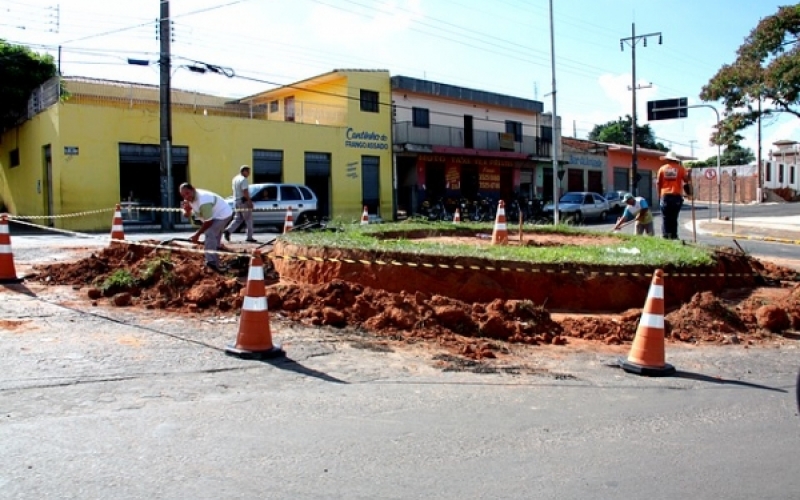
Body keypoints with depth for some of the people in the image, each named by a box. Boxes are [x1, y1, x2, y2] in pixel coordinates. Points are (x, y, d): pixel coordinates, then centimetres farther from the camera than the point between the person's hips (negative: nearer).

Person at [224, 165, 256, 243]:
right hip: (244, 201, -9)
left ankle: (228, 230, -7)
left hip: (236, 201, 9)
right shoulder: (243, 179, -13)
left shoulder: (235, 179, 16)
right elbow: (245, 192, -21)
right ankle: (249, 237, 2)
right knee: (248, 220, 0)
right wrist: (250, 201, -19)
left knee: (237, 219, 11)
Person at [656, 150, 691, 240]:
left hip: (665, 195, 0)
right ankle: (673, 236, 3)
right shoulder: (680, 168, 1)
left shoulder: (662, 168, 4)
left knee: (665, 217, 4)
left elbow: (658, 183, 5)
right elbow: (686, 180, -3)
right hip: (676, 195, 0)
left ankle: (665, 236, -1)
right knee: (674, 217, 5)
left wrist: (659, 194, 14)